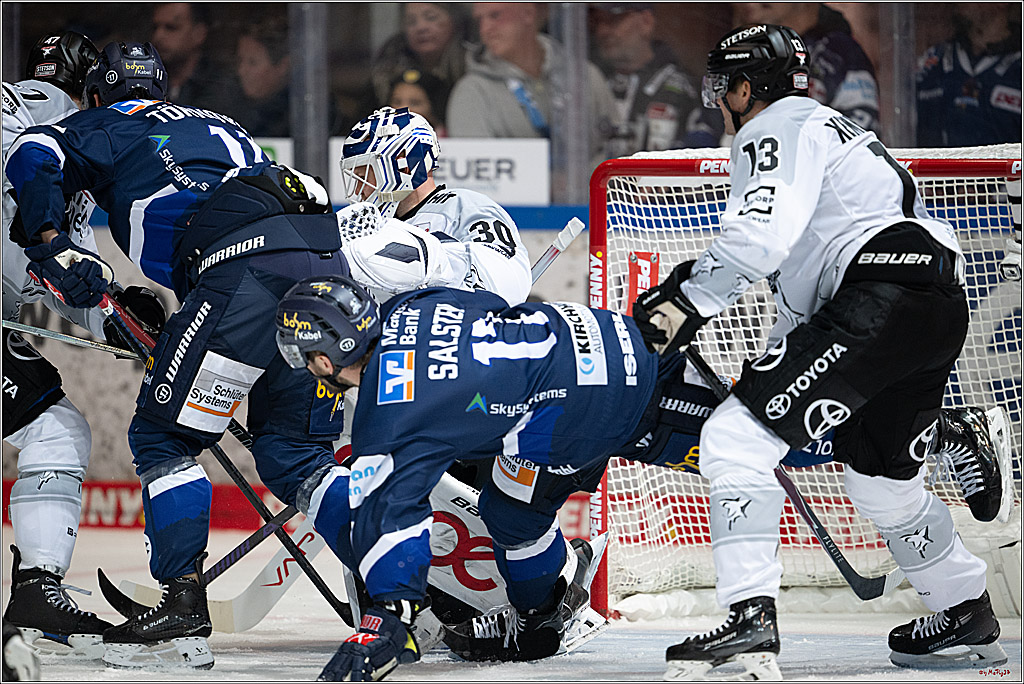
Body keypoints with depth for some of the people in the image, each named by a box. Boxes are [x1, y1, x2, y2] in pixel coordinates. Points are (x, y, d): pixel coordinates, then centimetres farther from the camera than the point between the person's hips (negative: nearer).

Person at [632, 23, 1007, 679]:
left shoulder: (779, 127, 2)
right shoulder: (830, 128, 33)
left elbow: (761, 236, -16)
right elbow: (802, 273, 36)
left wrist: (689, 301, -12)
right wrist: (775, 367, 36)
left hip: (879, 300, -10)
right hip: (939, 309, 10)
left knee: (737, 435, -13)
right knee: (882, 478, 28)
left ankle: (751, 621, -23)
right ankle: (970, 619, 40)